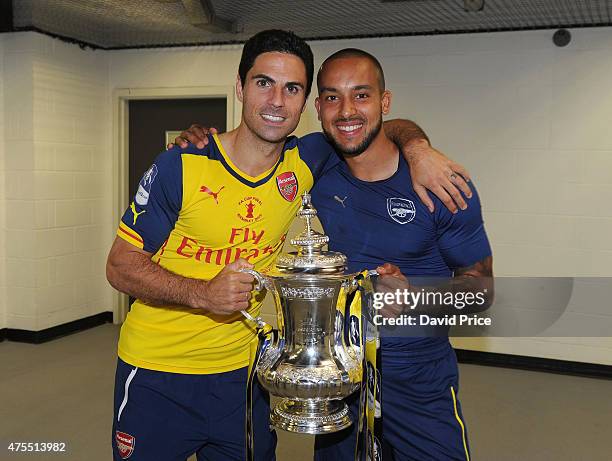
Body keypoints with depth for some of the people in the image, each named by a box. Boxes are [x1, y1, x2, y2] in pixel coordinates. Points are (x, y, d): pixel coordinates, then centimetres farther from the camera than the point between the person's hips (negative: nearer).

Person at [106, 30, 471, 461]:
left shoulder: (305, 163, -5)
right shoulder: (182, 166, -14)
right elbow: (121, 264, -10)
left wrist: (418, 150, -16)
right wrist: (202, 293, -27)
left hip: (242, 373, 3)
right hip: (157, 375, -2)